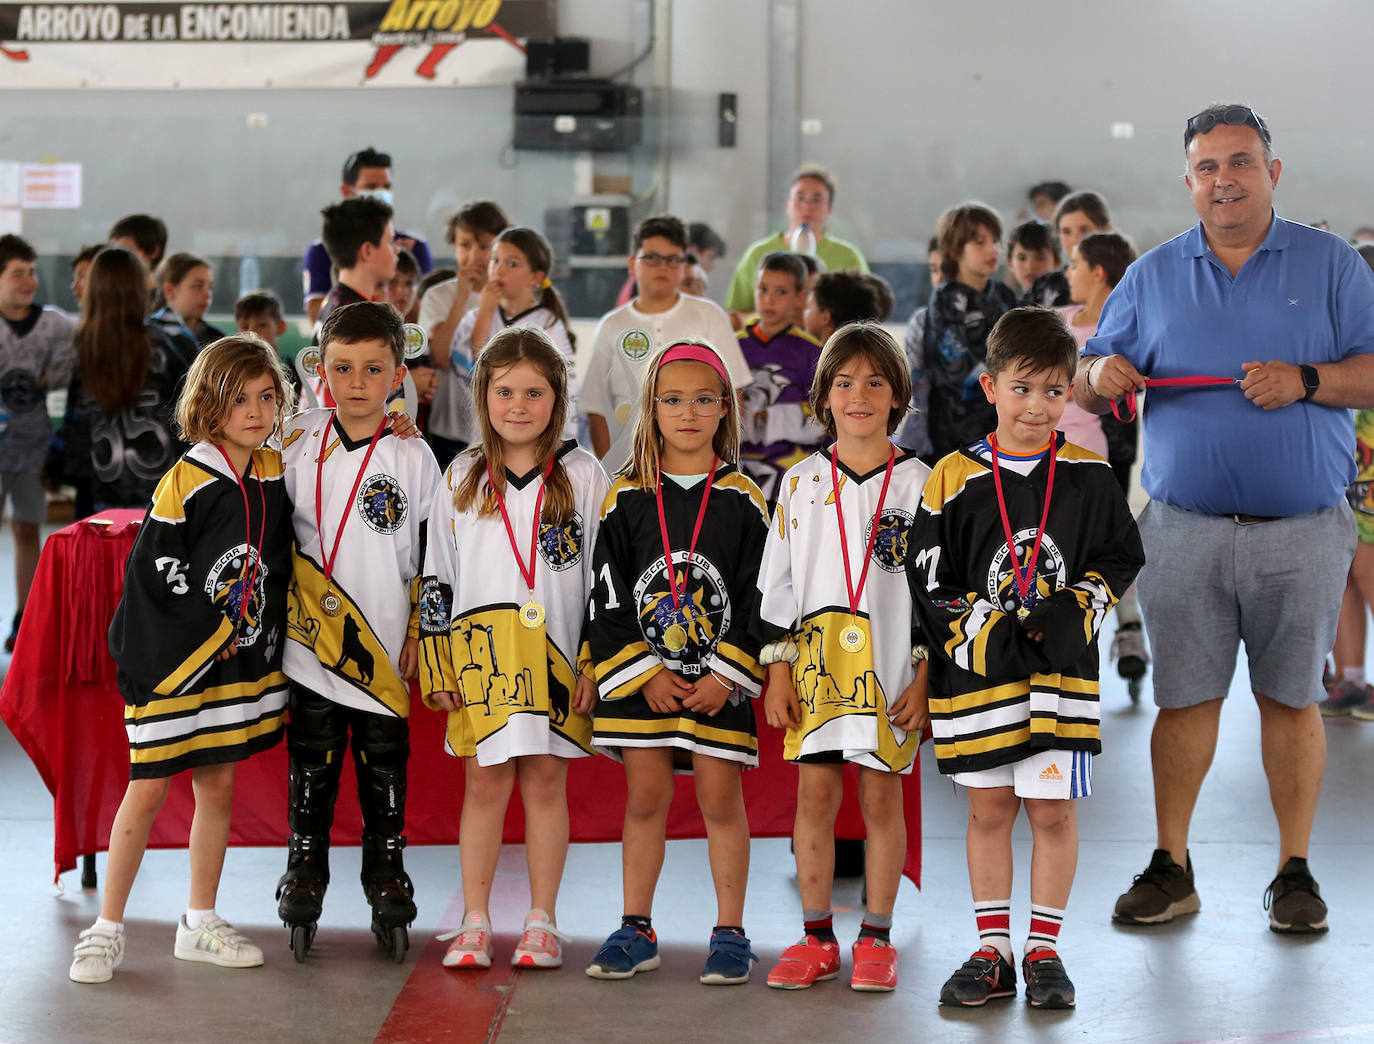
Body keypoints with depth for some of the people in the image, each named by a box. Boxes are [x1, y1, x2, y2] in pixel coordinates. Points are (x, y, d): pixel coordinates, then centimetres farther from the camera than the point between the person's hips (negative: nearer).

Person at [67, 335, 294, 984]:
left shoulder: (273, 474, 5)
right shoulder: (185, 480, -15)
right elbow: (156, 571, -15)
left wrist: (263, 633, 8)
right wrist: (214, 629, -13)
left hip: (240, 657, 6)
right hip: (175, 658, -6)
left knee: (217, 784, 11)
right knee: (147, 790, -3)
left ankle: (200, 926, 20)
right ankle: (107, 930, 5)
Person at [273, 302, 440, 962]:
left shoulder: (414, 457, -1)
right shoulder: (297, 443, 2)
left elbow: (433, 555, 3)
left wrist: (420, 631, 0)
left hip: (384, 649, -1)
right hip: (310, 639, 1)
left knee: (385, 767, 5)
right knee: (310, 765, 5)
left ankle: (387, 881, 16)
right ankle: (304, 875, 16)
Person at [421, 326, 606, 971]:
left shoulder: (583, 476, 4)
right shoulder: (462, 478, 8)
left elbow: (603, 574, 3)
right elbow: (437, 577, 9)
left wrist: (596, 663, -2)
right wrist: (437, 667, 4)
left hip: (556, 654, -1)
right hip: (479, 652, 1)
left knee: (545, 779, 3)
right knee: (484, 781, 3)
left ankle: (541, 924, 11)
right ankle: (474, 925, 9)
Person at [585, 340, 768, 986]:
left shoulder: (742, 502, 0)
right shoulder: (626, 499, 3)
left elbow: (760, 597, -2)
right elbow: (609, 597, 1)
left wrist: (726, 678, -10)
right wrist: (645, 674, -8)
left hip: (720, 679, -1)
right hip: (642, 676, 1)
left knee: (721, 799, 1)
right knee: (644, 798, 5)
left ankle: (730, 934, 9)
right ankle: (636, 932, 14)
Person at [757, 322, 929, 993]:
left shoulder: (917, 484, 2)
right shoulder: (800, 484, 8)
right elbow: (776, 583, 8)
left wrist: (924, 679, -5)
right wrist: (777, 672, 2)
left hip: (889, 666, -2)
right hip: (815, 662, 2)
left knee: (881, 798, 2)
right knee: (814, 795, 3)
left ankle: (876, 940, 11)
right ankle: (817, 939, 12)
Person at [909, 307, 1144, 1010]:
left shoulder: (1089, 478, 1)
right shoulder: (953, 482, -2)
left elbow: (1121, 561, 8)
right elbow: (931, 584, -1)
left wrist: (1073, 610, -9)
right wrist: (991, 633, -13)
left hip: (1061, 673, 0)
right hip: (977, 669, 0)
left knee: (1052, 812, 2)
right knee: (988, 812, 9)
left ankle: (1044, 951, 14)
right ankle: (992, 952, 18)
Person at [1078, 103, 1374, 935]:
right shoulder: (1154, 276, 11)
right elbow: (1092, 384, 11)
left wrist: (1305, 380, -17)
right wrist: (1099, 376, -12)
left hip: (1304, 530, -1)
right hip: (1185, 527, 1)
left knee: (1291, 698, 4)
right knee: (1184, 695, 2)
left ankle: (1295, 873, 13)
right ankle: (1171, 867, 11)